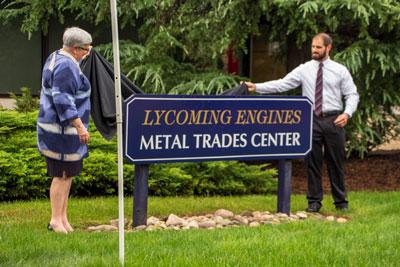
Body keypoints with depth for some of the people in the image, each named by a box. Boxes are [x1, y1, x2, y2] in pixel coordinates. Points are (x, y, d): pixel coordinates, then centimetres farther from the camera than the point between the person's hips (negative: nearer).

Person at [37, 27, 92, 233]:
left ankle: (62, 217, 20)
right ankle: (56, 219, 4)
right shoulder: (66, 67, -20)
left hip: (57, 128, 11)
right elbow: (63, 100, -25)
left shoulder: (56, 58, 13)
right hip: (62, 130, -11)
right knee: (63, 175, -4)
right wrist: (79, 126, -23)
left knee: (67, 173, 14)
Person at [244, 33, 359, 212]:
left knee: (336, 162, 6)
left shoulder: (340, 70, 3)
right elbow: (282, 84, -4)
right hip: (311, 119, 1)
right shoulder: (304, 70, 4)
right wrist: (256, 87, -15)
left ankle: (341, 202, 18)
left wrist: (347, 113, -14)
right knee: (312, 162, 5)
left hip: (333, 120, -1)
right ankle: (314, 201, 15)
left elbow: (352, 95, 3)